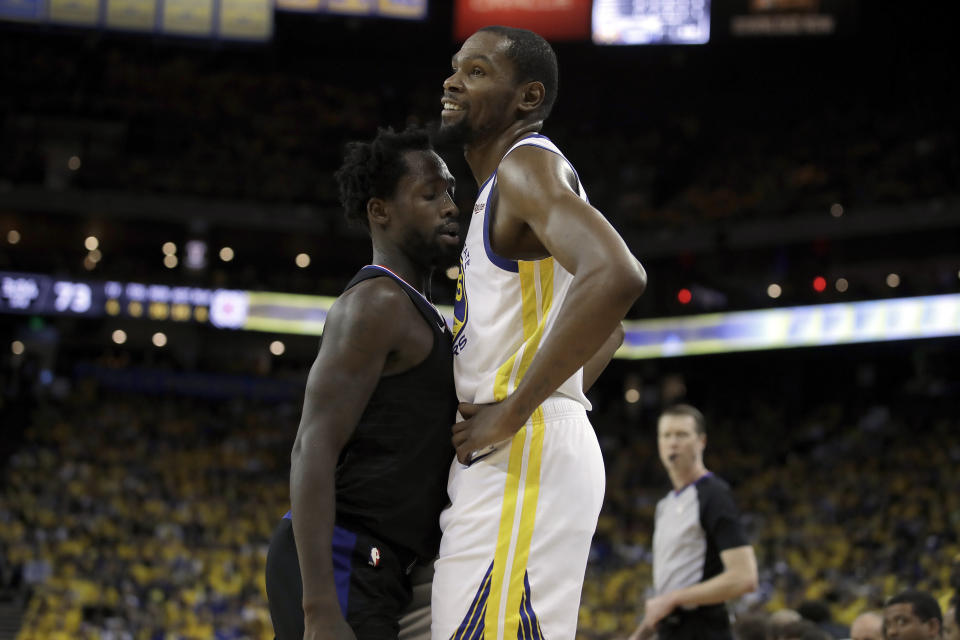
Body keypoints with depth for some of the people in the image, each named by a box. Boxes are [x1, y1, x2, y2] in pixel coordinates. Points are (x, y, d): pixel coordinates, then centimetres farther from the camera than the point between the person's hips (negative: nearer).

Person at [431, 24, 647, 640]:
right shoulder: (515, 181, 23)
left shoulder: (527, 166, -8)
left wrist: (515, 410, -23)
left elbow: (616, 276, -28)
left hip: (521, 453, -11)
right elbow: (610, 328, 34)